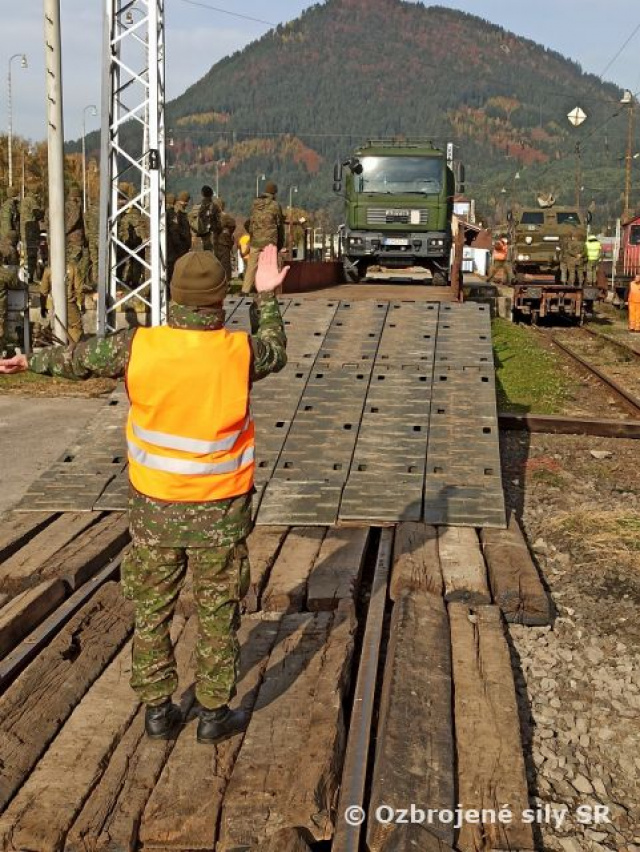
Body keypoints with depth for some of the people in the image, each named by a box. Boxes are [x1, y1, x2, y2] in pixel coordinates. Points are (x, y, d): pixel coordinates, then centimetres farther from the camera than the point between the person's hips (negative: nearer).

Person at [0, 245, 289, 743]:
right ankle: (215, 713, 25)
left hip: (154, 510, 1)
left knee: (152, 612, 18)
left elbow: (81, 358, 5)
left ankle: (158, 710, 29)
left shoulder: (139, 347, -15)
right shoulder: (239, 353, -18)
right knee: (218, 614, 14)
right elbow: (275, 354, 8)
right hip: (219, 513, -1)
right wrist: (267, 297, 18)